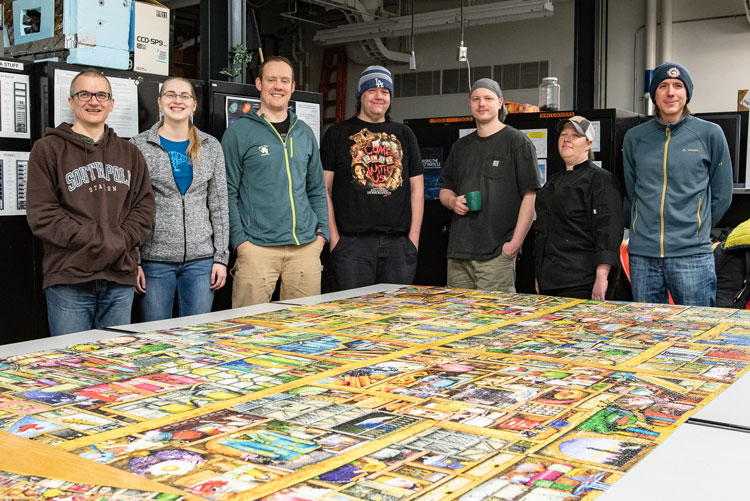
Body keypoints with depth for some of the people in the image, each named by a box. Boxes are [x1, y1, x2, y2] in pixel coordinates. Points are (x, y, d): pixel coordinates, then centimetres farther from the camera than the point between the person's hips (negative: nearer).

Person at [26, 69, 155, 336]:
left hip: (120, 279, 4)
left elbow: (144, 207, 11)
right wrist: (100, 242, -14)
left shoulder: (129, 153, 17)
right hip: (69, 279, -4)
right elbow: (41, 215, -6)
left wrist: (120, 241, -9)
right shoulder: (48, 149, 3)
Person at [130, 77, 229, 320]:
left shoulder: (211, 146, 9)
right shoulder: (139, 146, 2)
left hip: (201, 258, 2)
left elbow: (219, 206, 9)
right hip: (155, 258, -2)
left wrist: (221, 257, 3)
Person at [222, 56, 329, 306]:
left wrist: (322, 231, 8)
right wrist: (239, 240, -10)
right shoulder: (239, 132, 0)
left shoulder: (304, 133, 15)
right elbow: (228, 192, -3)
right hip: (257, 248, -4)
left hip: (306, 248, 5)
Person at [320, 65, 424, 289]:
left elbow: (417, 187, 15)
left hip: (398, 243, 3)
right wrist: (333, 236, -6)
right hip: (352, 241, -3)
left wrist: (414, 236, 5)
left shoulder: (404, 134, 17)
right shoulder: (337, 134, 7)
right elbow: (323, 189, 3)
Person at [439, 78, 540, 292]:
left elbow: (530, 196, -7)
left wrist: (515, 243, -14)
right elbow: (445, 189, 26)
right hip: (458, 252, 6)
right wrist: (453, 201, 1)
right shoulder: (461, 146, 19)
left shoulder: (518, 142, 0)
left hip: (497, 254, -6)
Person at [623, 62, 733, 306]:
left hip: (692, 253, -2)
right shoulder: (634, 137, 9)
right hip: (642, 254, 3)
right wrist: (640, 230, 13)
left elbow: (721, 195, 8)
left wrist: (695, 229, 8)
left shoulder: (710, 134, 3)